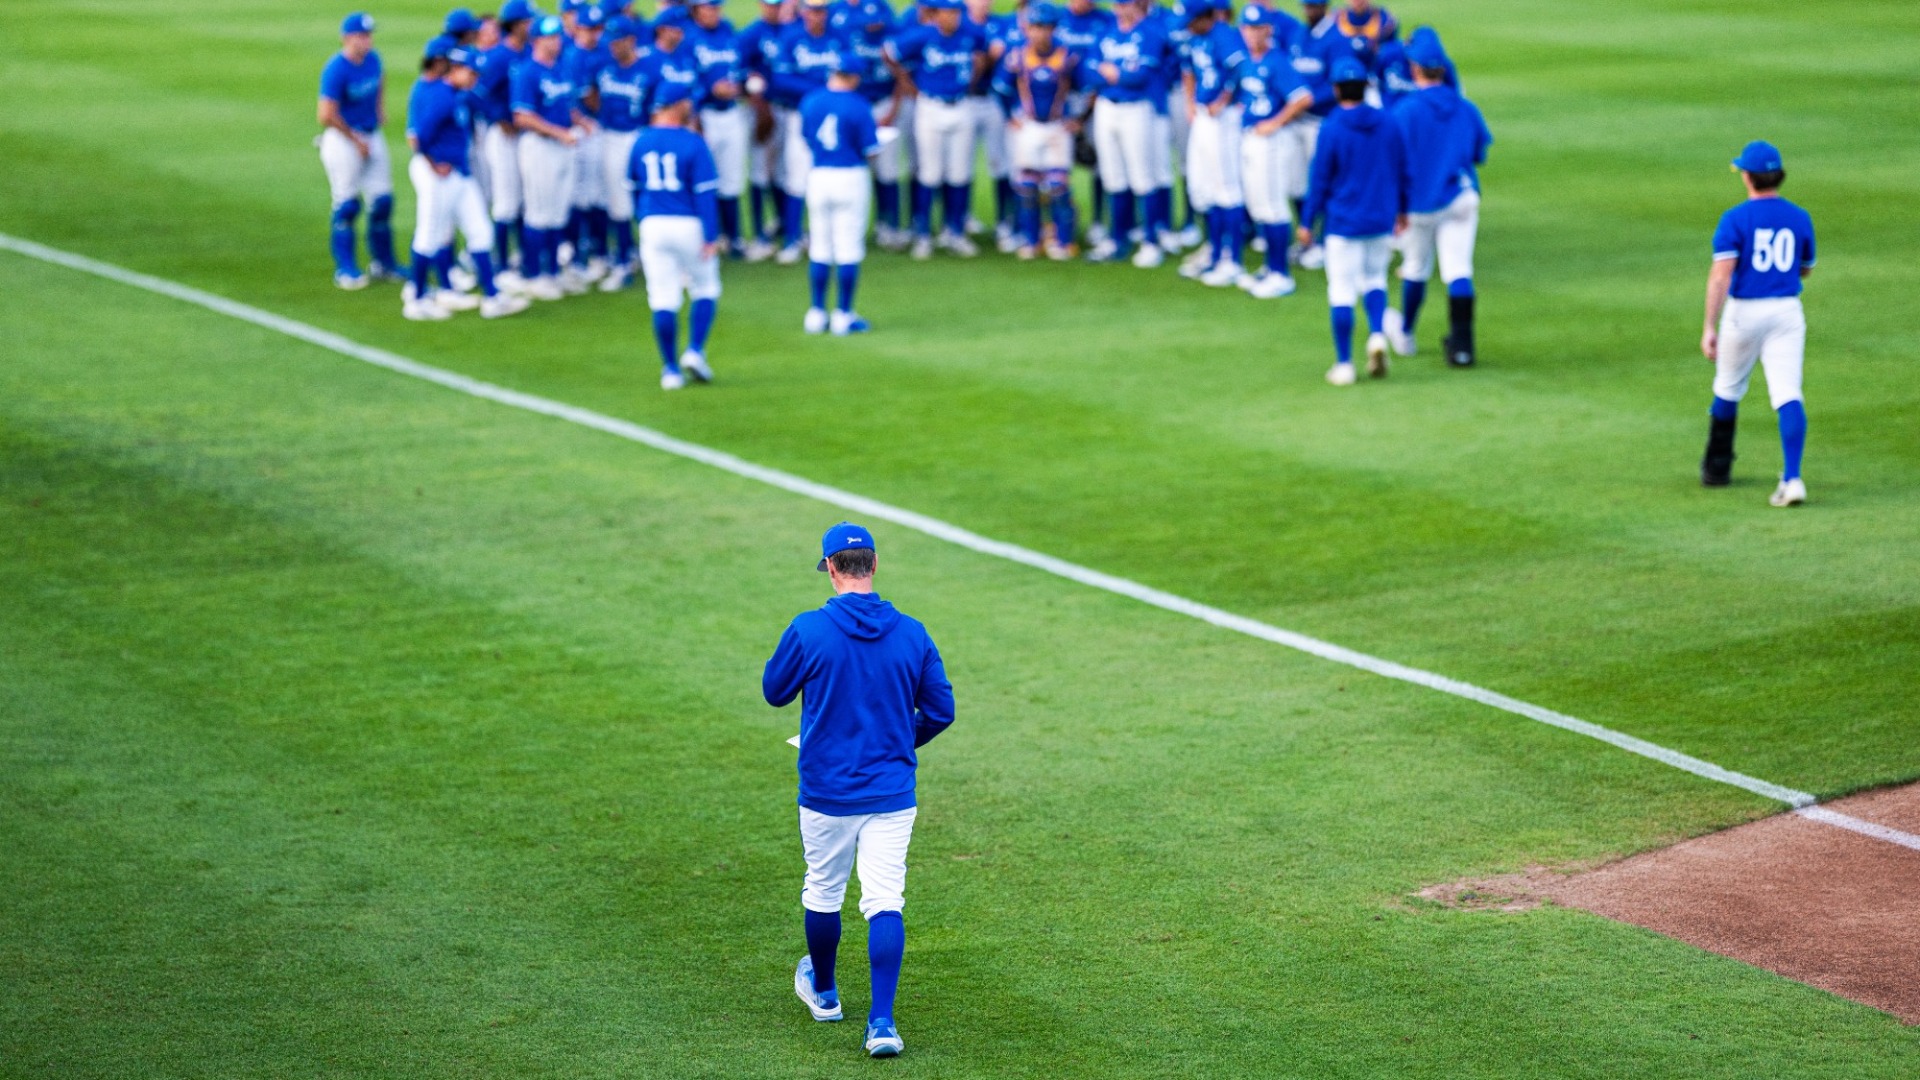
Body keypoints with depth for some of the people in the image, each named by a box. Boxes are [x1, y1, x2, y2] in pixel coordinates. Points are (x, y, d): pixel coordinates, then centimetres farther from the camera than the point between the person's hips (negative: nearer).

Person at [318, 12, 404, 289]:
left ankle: (382, 264, 20)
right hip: (343, 139, -7)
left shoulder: (372, 59, 1)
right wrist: (357, 141, -15)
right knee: (347, 205, -2)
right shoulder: (336, 70, -20)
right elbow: (327, 115, -23)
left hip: (371, 136, 7)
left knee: (382, 201, 8)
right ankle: (345, 269, 7)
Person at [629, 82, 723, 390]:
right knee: (705, 290, 14)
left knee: (663, 300, 4)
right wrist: (711, 237, -12)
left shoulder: (641, 142, 5)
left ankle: (670, 369, 4)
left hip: (652, 226, 3)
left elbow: (634, 188, 15)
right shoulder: (692, 143, -9)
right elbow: (704, 193, -12)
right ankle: (695, 351, -3)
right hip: (690, 226, -3)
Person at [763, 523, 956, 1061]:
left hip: (826, 791, -1)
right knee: (885, 903, -1)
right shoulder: (912, 633, -4)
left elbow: (774, 690, 3)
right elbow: (941, 710, 2)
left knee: (823, 893, 19)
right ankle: (881, 1022, -11)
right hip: (892, 793, 1)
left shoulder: (809, 630, -12)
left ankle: (823, 992, 40)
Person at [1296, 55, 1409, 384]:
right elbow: (1403, 171, 9)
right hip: (1382, 221, 4)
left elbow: (1319, 181, -8)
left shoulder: (1331, 129, -12)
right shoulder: (1389, 124, 0)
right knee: (1375, 280, 20)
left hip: (1343, 222, -4)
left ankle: (1344, 365, 4)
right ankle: (1378, 335, -5)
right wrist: (1401, 209, 23)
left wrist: (1307, 223, 2)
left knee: (1342, 292, 2)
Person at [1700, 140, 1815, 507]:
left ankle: (1716, 468, 32)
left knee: (1728, 390, 18)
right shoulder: (1800, 218, 4)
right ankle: (1792, 478, -23)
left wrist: (1709, 327, -18)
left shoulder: (1735, 219, -9)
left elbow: (1721, 274, -17)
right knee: (1788, 395, -7)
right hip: (1787, 312, 2)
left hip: (1744, 312, -2)